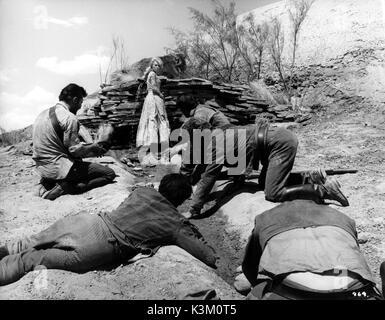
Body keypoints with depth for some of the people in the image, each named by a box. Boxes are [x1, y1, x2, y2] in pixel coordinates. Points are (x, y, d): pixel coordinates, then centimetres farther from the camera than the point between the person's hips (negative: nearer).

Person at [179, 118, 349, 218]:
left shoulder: (216, 143, -18)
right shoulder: (213, 136, 9)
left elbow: (207, 178, -20)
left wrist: (193, 211, -15)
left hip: (281, 143, -10)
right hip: (279, 139, 10)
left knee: (273, 194, -13)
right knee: (264, 183, 21)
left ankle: (326, 190, -6)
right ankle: (311, 177, 16)